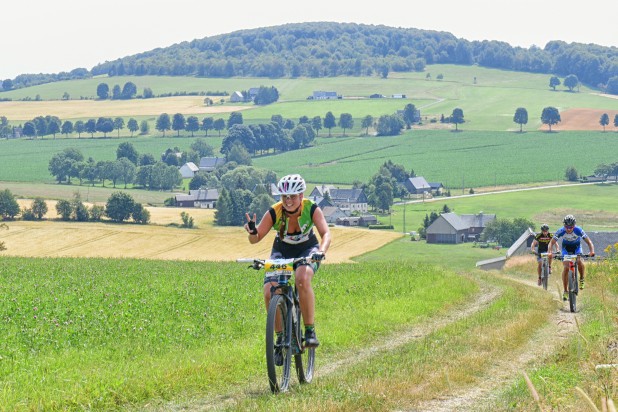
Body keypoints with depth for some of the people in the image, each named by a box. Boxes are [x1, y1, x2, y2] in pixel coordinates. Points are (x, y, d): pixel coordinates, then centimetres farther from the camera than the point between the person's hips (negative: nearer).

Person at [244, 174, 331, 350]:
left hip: (307, 250, -2)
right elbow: (255, 239, -20)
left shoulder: (311, 209, -23)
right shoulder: (274, 212, -22)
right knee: (269, 292, -21)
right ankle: (280, 335, 1)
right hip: (282, 251, 2)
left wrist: (321, 251, -52)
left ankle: (310, 331, -25)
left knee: (302, 279, -36)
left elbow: (325, 233, -32)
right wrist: (252, 232, -44)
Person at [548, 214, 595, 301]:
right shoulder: (560, 231, -29)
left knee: (579, 261, -30)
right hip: (566, 248, 1)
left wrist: (592, 251, -48)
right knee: (566, 267, -16)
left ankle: (582, 279, 0)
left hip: (576, 247, -1)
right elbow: (552, 243, -24)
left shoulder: (578, 230, -31)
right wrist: (550, 252, -44)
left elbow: (589, 242, -29)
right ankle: (565, 291, -6)